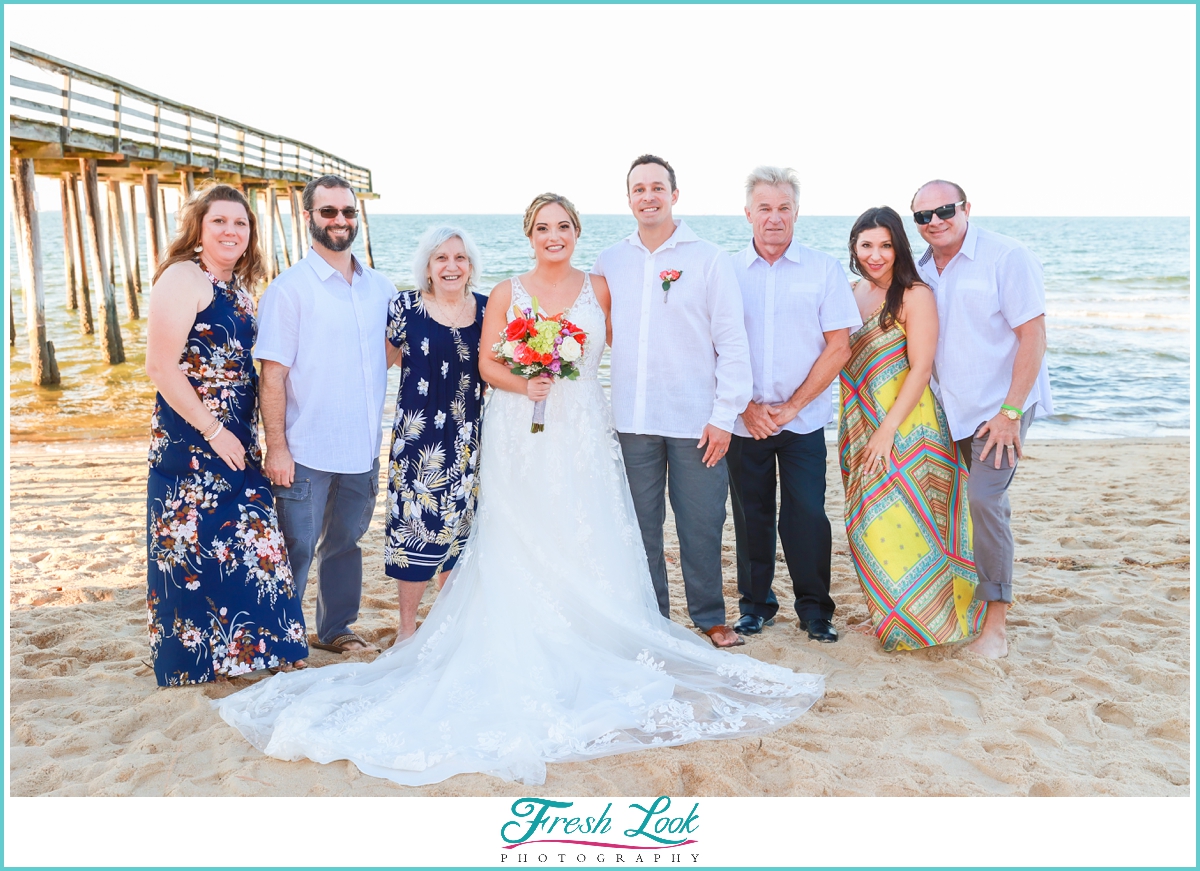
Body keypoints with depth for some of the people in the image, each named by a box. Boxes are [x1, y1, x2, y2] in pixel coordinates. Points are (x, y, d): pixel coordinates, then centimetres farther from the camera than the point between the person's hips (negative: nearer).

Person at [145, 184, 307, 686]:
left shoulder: (238, 287, 13)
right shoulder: (183, 278, -12)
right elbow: (161, 367, -18)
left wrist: (252, 436, 12)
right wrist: (214, 431, -16)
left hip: (236, 440, 8)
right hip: (191, 440, -8)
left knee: (250, 542, 11)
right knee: (195, 545, 2)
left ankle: (241, 645, 26)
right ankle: (195, 657, 18)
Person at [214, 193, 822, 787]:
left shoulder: (599, 288, 8)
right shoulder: (508, 293, 2)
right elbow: (487, 363, 0)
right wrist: (523, 384, -15)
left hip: (584, 433, 2)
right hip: (520, 435, -2)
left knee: (587, 543, 2)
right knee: (521, 544, -1)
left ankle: (588, 648, 15)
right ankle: (526, 658, 7)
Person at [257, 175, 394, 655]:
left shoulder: (381, 288, 7)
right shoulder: (289, 288, -8)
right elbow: (273, 375, -11)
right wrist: (276, 447, -15)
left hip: (363, 449, 5)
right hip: (307, 452, -5)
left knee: (345, 542, 18)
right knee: (296, 549, 5)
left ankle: (336, 629, 35)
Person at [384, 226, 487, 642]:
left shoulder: (486, 309, 5)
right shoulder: (406, 307, -4)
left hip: (469, 436, 3)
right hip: (419, 434, -3)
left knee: (460, 523, 12)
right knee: (414, 523, 1)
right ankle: (408, 625, 18)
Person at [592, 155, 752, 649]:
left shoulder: (708, 259, 0)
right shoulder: (609, 262, 9)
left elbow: (732, 343, -1)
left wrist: (725, 414, -7)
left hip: (696, 421, -2)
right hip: (633, 420, 3)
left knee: (701, 524, 4)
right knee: (641, 525, 9)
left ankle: (710, 618, 22)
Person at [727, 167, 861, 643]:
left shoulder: (824, 269, 1)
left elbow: (838, 347, -3)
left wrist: (792, 406, -7)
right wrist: (747, 406, -6)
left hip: (804, 419, -1)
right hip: (744, 420, 1)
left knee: (807, 514, -2)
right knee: (751, 514, 8)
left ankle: (814, 608, 15)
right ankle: (756, 603, 23)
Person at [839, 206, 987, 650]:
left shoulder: (915, 295, -10)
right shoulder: (852, 294, 10)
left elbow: (920, 368, -14)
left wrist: (887, 430, -18)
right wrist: (852, 428, 6)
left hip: (904, 427, -7)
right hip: (859, 426, 7)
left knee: (900, 520, -5)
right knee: (867, 523, 10)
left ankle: (918, 620, 11)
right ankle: (891, 614, 25)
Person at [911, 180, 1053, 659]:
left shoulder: (1006, 257, -12)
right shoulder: (921, 270, 6)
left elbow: (1033, 336, -14)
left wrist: (1010, 412, -18)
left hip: (1001, 404, -6)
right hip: (951, 406, 6)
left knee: (985, 498, -16)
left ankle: (996, 622, -6)